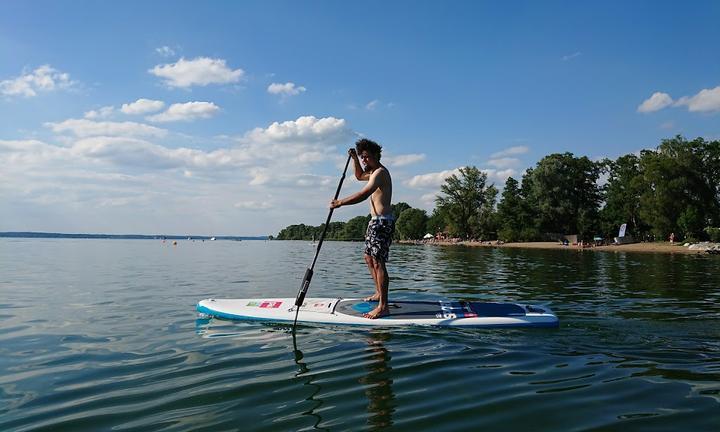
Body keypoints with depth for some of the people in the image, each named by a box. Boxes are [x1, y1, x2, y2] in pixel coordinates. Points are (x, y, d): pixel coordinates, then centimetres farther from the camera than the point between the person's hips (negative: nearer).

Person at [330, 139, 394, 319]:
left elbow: (363, 195, -27)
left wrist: (340, 202, -25)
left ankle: (383, 306, -14)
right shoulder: (374, 172, 19)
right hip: (376, 221, 11)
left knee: (378, 262, -14)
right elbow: (359, 176, 38)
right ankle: (379, 293, 30)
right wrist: (354, 159, 23)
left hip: (382, 222, -11)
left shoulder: (380, 172, -14)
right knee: (369, 258, 19)